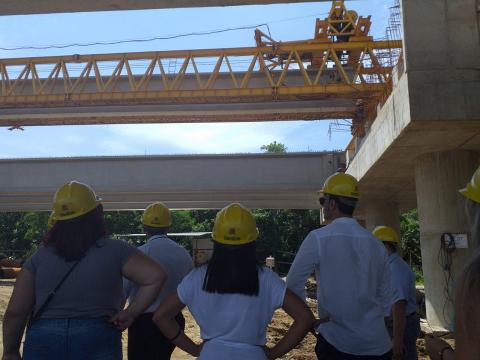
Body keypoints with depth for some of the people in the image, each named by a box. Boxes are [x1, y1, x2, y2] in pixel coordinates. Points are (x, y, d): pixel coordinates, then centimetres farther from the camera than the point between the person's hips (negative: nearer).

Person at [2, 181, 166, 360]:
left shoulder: (41, 256, 1)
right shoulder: (114, 251, -4)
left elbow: (14, 311, 0)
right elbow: (155, 276, -14)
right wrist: (130, 313, -7)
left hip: (42, 343, 2)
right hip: (97, 344, -2)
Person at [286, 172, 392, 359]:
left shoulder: (318, 238, -11)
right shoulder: (376, 244, 1)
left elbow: (294, 285, -6)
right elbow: (384, 296, 8)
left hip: (337, 343, -4)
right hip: (378, 344, 4)